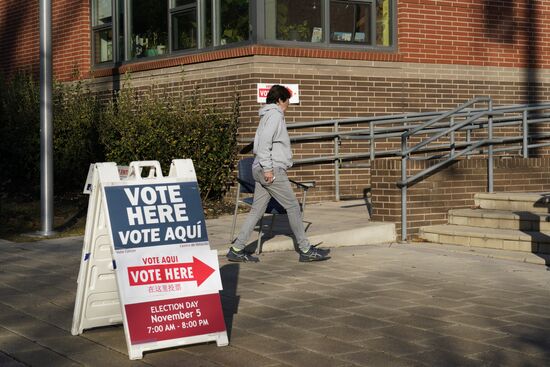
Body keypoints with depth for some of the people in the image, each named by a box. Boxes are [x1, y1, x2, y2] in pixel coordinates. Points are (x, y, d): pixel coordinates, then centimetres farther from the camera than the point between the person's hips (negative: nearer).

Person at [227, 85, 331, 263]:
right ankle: (306, 250, 2)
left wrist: (266, 167, 17)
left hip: (262, 170, 10)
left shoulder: (269, 115, 22)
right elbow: (264, 142, -19)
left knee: (257, 210, 8)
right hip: (272, 169, -10)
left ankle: (237, 249, 7)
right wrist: (268, 168, -21)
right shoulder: (274, 115, -8)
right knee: (293, 206, -4)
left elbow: (258, 144, 22)